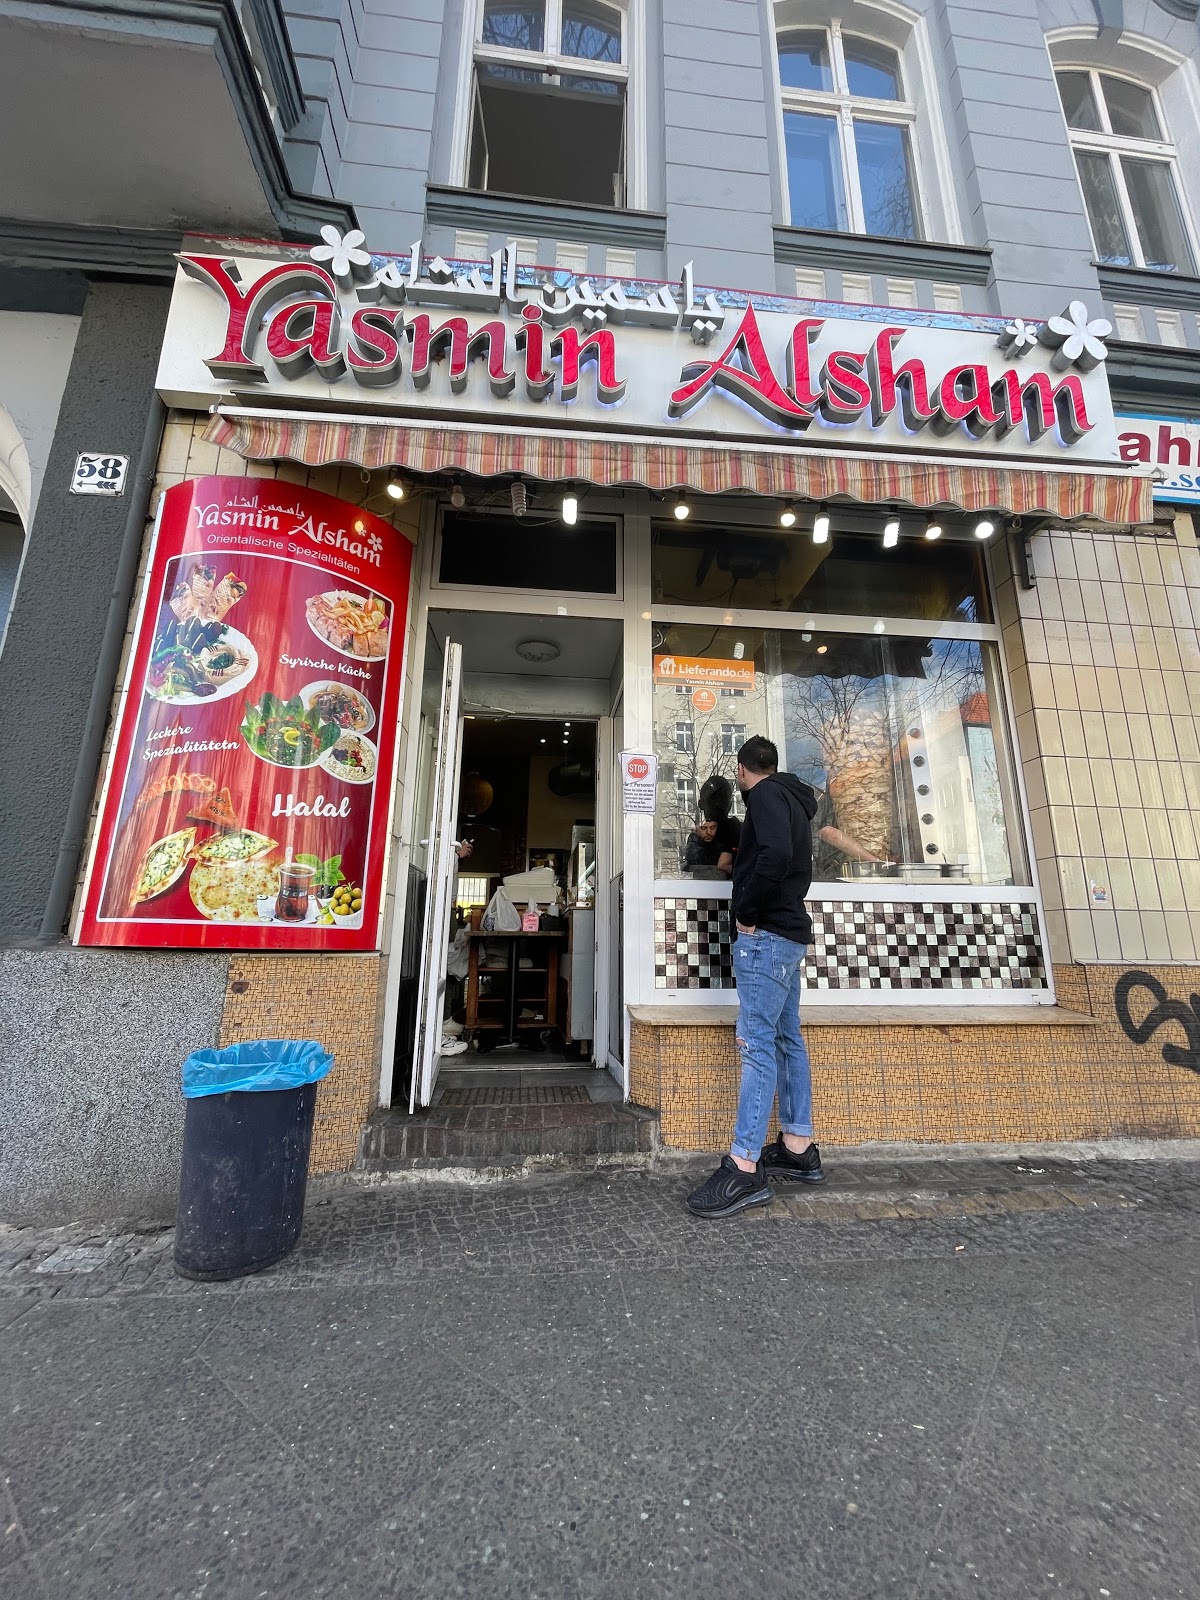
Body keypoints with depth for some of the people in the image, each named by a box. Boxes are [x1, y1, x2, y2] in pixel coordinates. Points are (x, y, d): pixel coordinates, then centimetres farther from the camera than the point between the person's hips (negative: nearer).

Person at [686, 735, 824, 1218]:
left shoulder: (766, 795, -9)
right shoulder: (792, 800, 21)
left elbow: (775, 856, -26)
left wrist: (745, 913, -18)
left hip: (766, 935, -10)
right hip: (789, 932, 10)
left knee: (756, 1043, -10)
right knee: (788, 1040, 12)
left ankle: (745, 1167, -6)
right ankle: (798, 1150, 20)